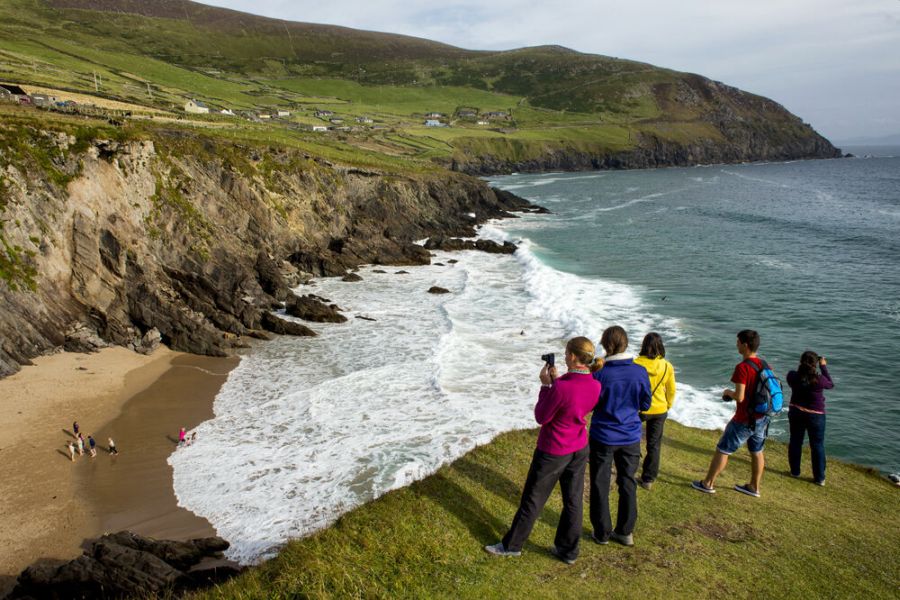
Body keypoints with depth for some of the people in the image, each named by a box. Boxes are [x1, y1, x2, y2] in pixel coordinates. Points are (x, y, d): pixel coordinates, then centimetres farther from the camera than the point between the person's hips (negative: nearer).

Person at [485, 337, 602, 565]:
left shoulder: (561, 388, -30)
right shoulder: (595, 386, -9)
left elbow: (541, 417, -17)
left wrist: (546, 385, -11)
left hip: (552, 452, -6)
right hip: (580, 450, 6)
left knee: (533, 499, 10)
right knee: (573, 500, 16)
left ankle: (512, 545, 27)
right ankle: (568, 550, 29)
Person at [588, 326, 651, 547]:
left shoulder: (600, 374, -18)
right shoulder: (640, 372, -10)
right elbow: (645, 404, 2)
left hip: (603, 437, -3)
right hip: (630, 436, 3)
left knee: (600, 484, 12)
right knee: (627, 483, 17)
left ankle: (602, 532, 21)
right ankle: (625, 532, 27)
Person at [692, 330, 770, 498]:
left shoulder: (743, 367, -22)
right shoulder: (765, 365, 1)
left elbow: (739, 397, -26)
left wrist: (729, 392, -4)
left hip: (744, 420, -7)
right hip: (762, 418, 7)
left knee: (722, 450, 5)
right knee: (757, 452, 19)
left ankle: (708, 484, 15)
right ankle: (754, 487, 32)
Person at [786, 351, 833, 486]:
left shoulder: (792, 376, -16)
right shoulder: (819, 380, -25)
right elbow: (830, 384, -2)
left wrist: (804, 365, 6)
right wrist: (823, 367, 3)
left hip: (796, 413, 3)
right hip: (815, 416, -3)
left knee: (795, 442, 18)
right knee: (817, 446, 10)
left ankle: (795, 471, 30)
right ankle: (819, 478, 16)